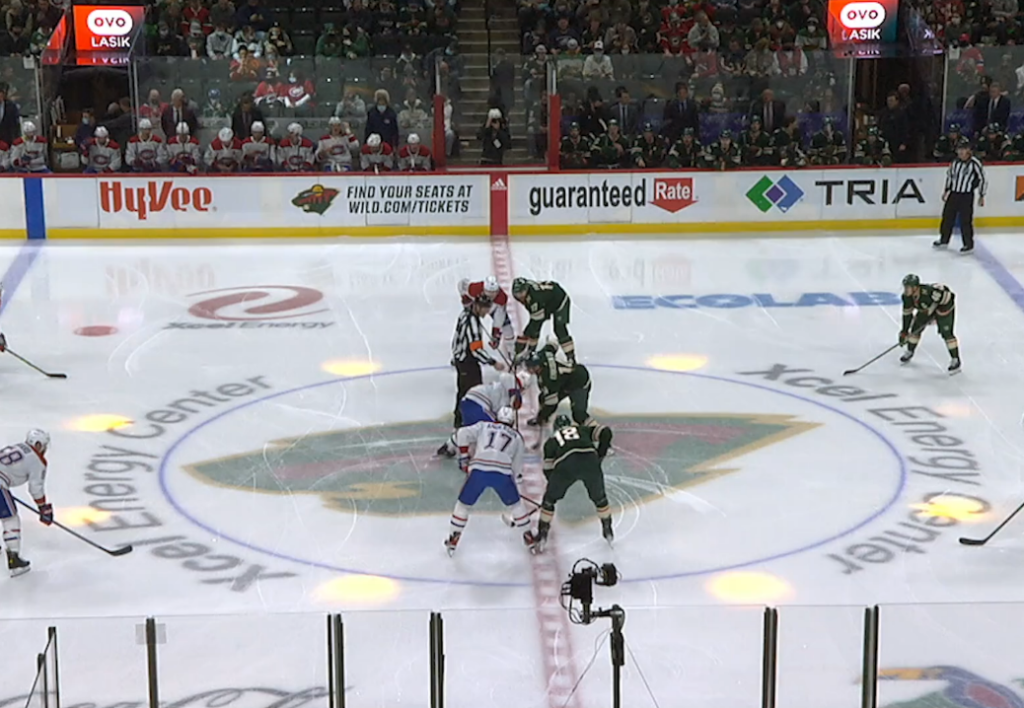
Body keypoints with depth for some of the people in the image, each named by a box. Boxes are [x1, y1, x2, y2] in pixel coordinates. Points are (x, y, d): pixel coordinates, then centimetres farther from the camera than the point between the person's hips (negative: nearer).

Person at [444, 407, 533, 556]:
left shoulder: (483, 426, 27)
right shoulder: (517, 437, 29)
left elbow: (463, 434, 10)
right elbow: (517, 467, 26)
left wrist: (464, 457, 16)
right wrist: (510, 482, 39)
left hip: (478, 470, 0)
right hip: (502, 472, 0)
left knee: (463, 504, 22)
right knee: (516, 504, 25)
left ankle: (453, 539, 25)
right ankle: (528, 538, 32)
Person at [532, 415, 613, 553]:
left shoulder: (551, 441, 33)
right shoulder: (582, 429, 35)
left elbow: (548, 468, 29)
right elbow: (605, 432, 20)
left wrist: (555, 485, 44)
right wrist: (600, 454, 29)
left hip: (565, 464, -1)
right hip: (589, 458, 1)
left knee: (549, 499, 21)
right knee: (599, 497, 27)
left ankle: (541, 538, 23)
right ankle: (608, 531, 37)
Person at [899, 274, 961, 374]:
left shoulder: (929, 291, -42)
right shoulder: (907, 297, -19)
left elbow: (947, 297, -33)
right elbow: (907, 313, -6)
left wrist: (939, 315, -27)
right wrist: (904, 332, -6)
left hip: (944, 306, -7)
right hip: (926, 309, 7)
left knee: (946, 332, -16)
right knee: (916, 328, 5)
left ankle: (955, 360, -7)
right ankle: (910, 352, 29)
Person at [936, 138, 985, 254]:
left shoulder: (974, 163, -15)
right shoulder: (955, 162, 4)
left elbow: (982, 178, -9)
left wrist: (981, 196, -8)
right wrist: (946, 190, 20)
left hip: (966, 196, -6)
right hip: (953, 194, 6)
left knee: (965, 221, -4)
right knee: (947, 217, 12)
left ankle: (969, 244, 9)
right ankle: (944, 240, 28)